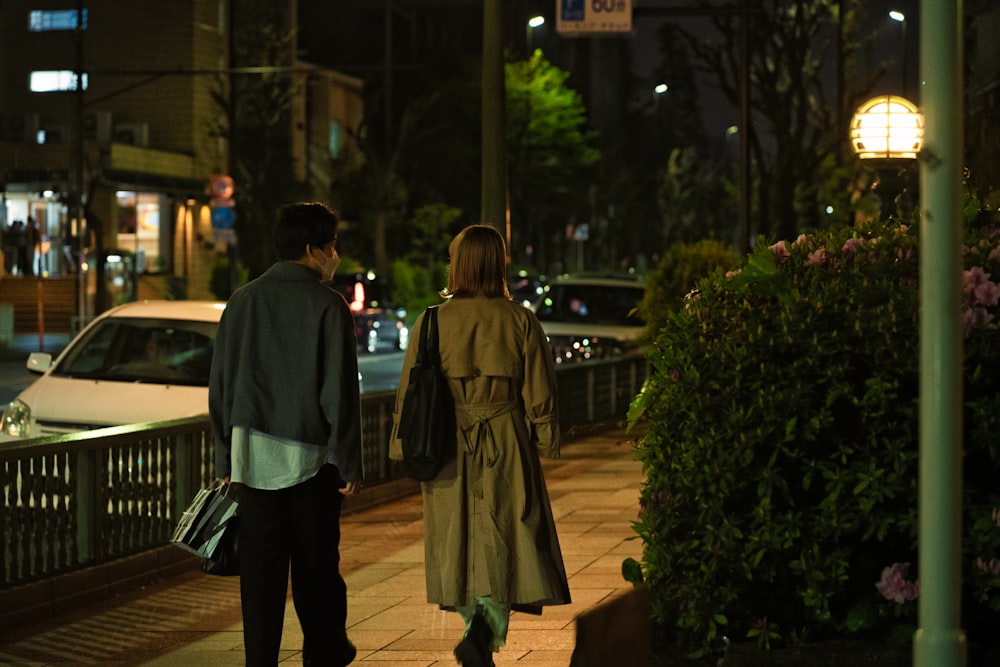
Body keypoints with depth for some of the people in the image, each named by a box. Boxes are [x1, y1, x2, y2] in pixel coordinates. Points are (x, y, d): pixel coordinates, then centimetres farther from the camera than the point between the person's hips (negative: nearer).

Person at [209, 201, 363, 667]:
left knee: (260, 567, 4)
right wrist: (350, 465, -5)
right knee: (315, 564, 10)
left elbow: (220, 385, 9)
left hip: (253, 453, 3)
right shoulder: (327, 306, -8)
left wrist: (225, 458, 16)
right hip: (310, 455, -3)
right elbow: (340, 392, -10)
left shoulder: (242, 301, 6)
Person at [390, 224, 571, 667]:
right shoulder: (520, 321, -4)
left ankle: (477, 630, 20)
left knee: (460, 544, 14)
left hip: (448, 447, 1)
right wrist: (547, 442, 13)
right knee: (501, 545, 2)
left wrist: (405, 448, 12)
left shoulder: (432, 321, -4)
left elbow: (410, 391, 1)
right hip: (505, 448, -1)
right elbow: (539, 394, 0)